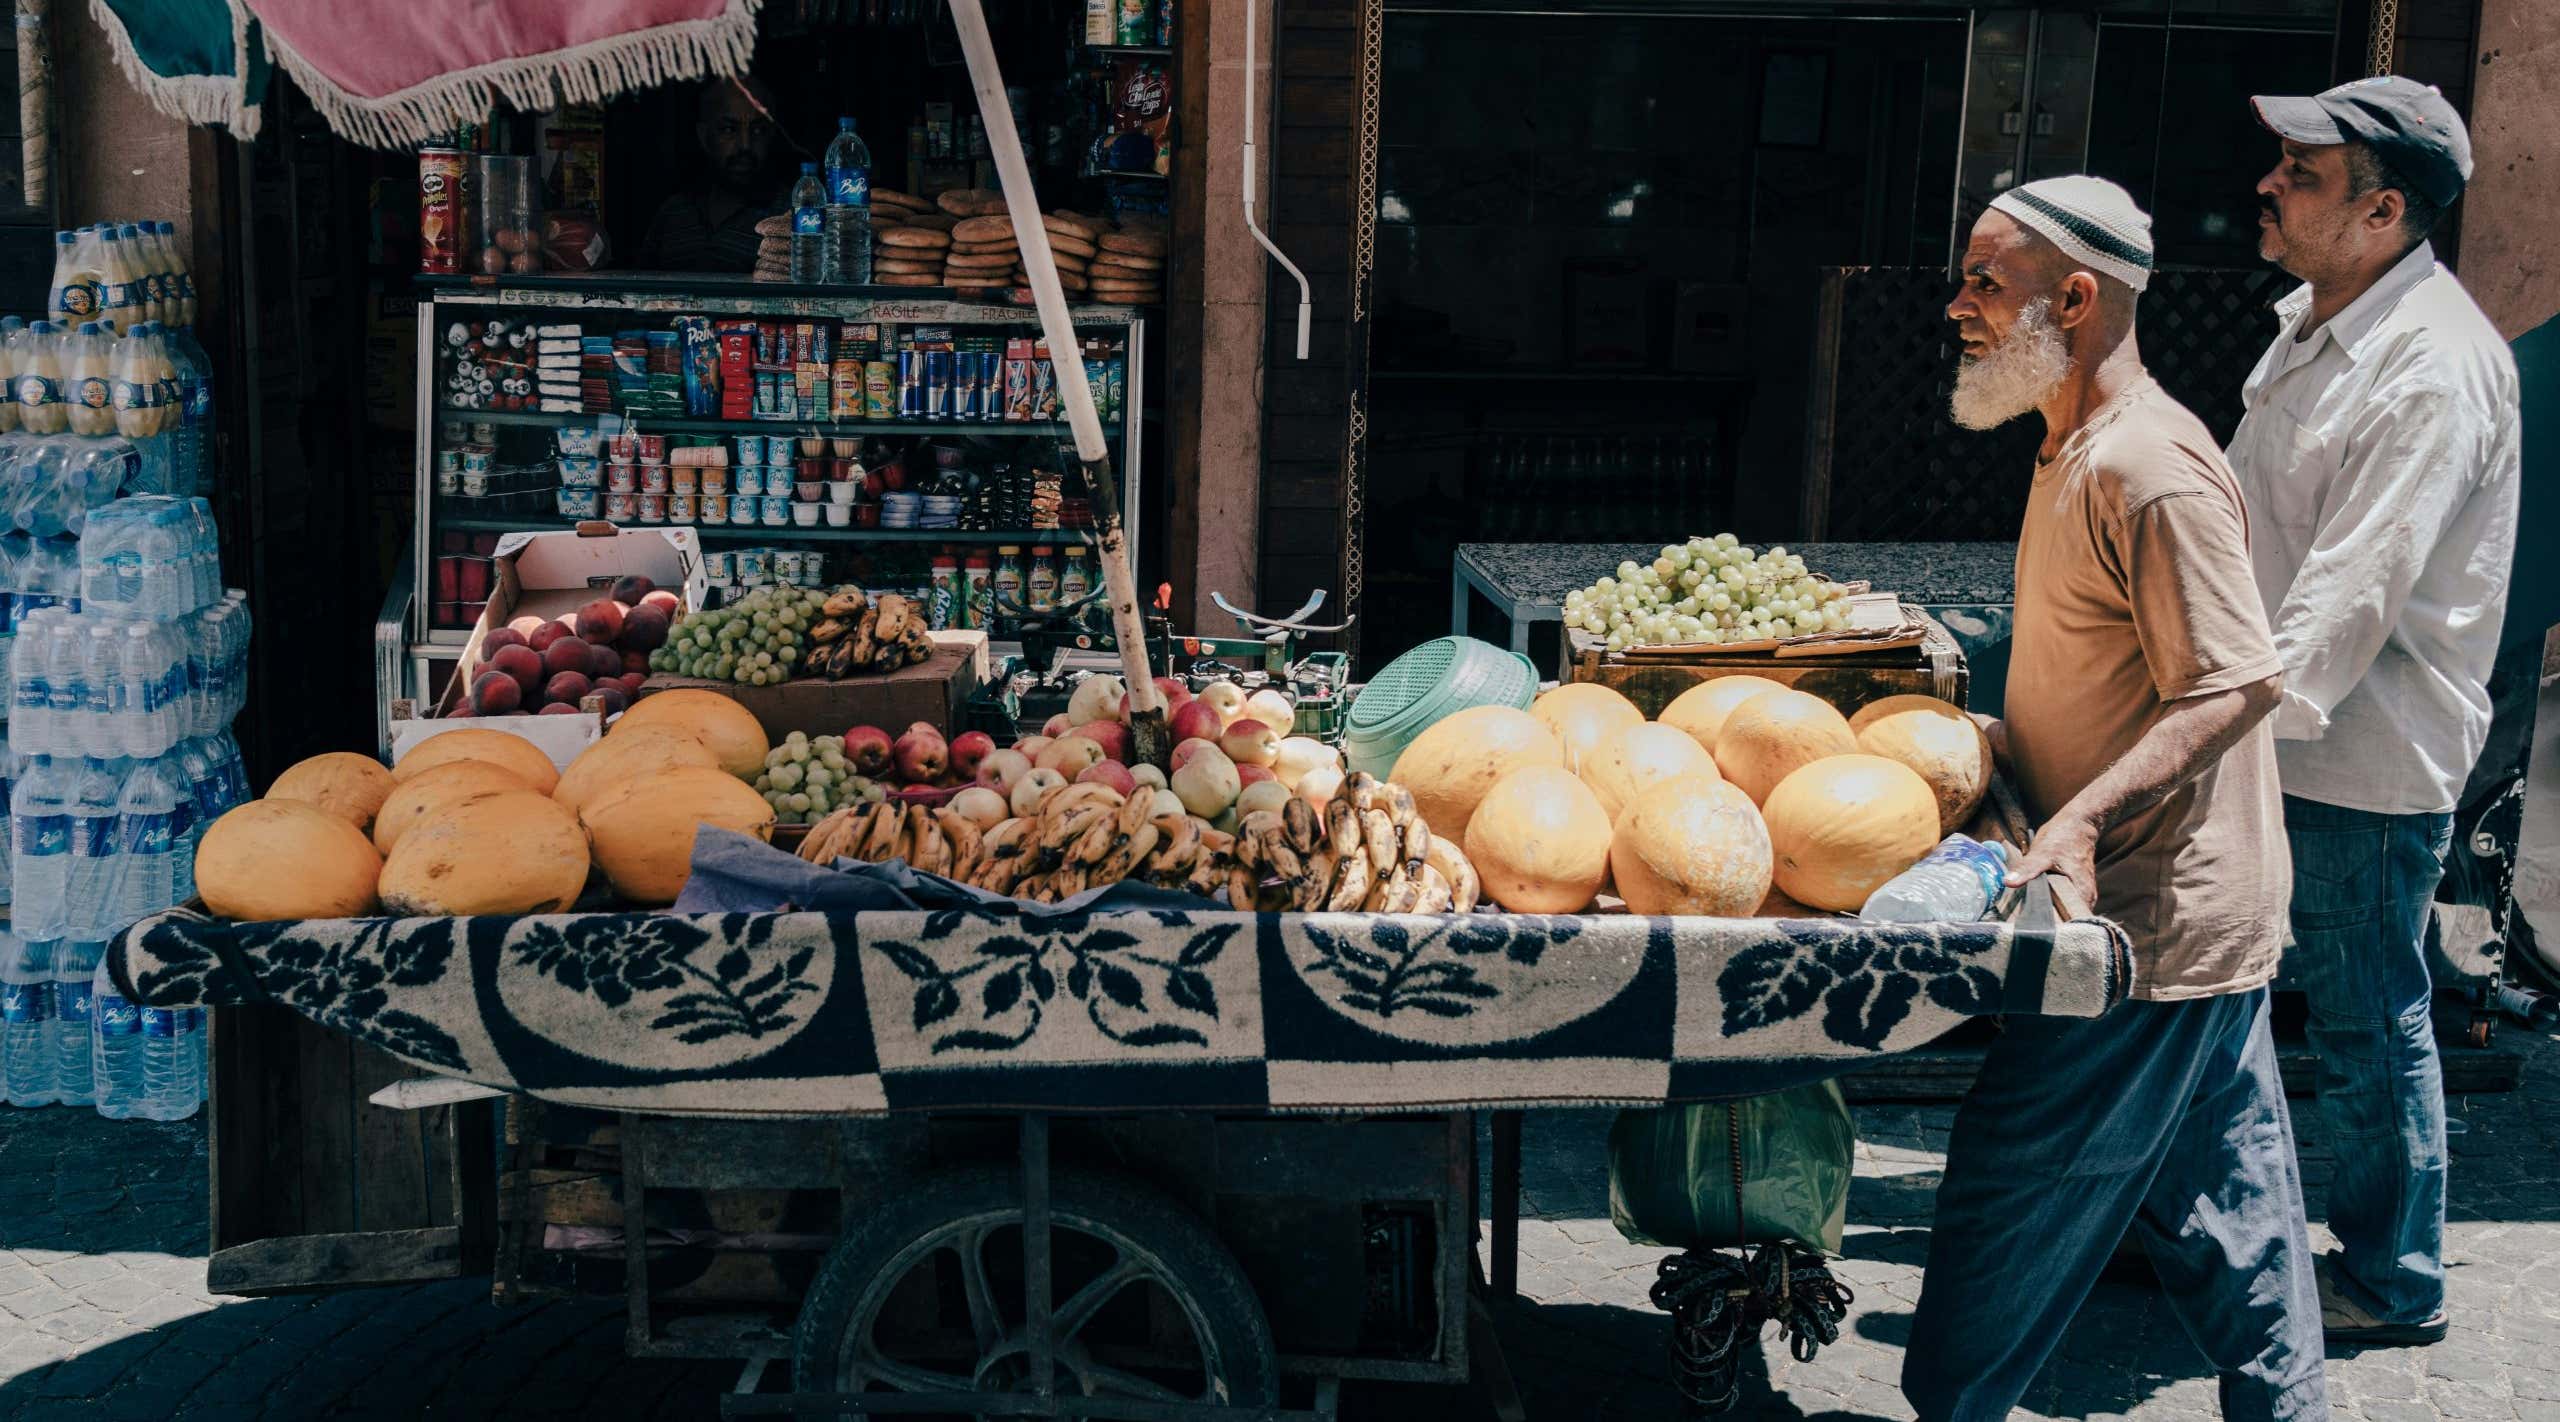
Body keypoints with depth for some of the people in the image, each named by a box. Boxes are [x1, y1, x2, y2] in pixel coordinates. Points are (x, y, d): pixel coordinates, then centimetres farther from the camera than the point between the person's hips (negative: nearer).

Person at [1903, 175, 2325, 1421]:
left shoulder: (2148, 469, -20)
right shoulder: (2078, 451, 13)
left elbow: (2236, 685, -25)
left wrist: (2084, 817, -33)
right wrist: (1997, 737, 16)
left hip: (2155, 922, -10)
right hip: (2200, 913, 10)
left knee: (2016, 1185, -1)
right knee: (2221, 1196, 19)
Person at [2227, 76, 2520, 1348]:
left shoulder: (2435, 372, -22)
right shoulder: (2314, 322, 8)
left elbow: (2353, 597, -28)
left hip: (2364, 765, -9)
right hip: (2269, 739, 9)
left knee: (2367, 1023, 4)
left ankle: (2392, 1284, 22)